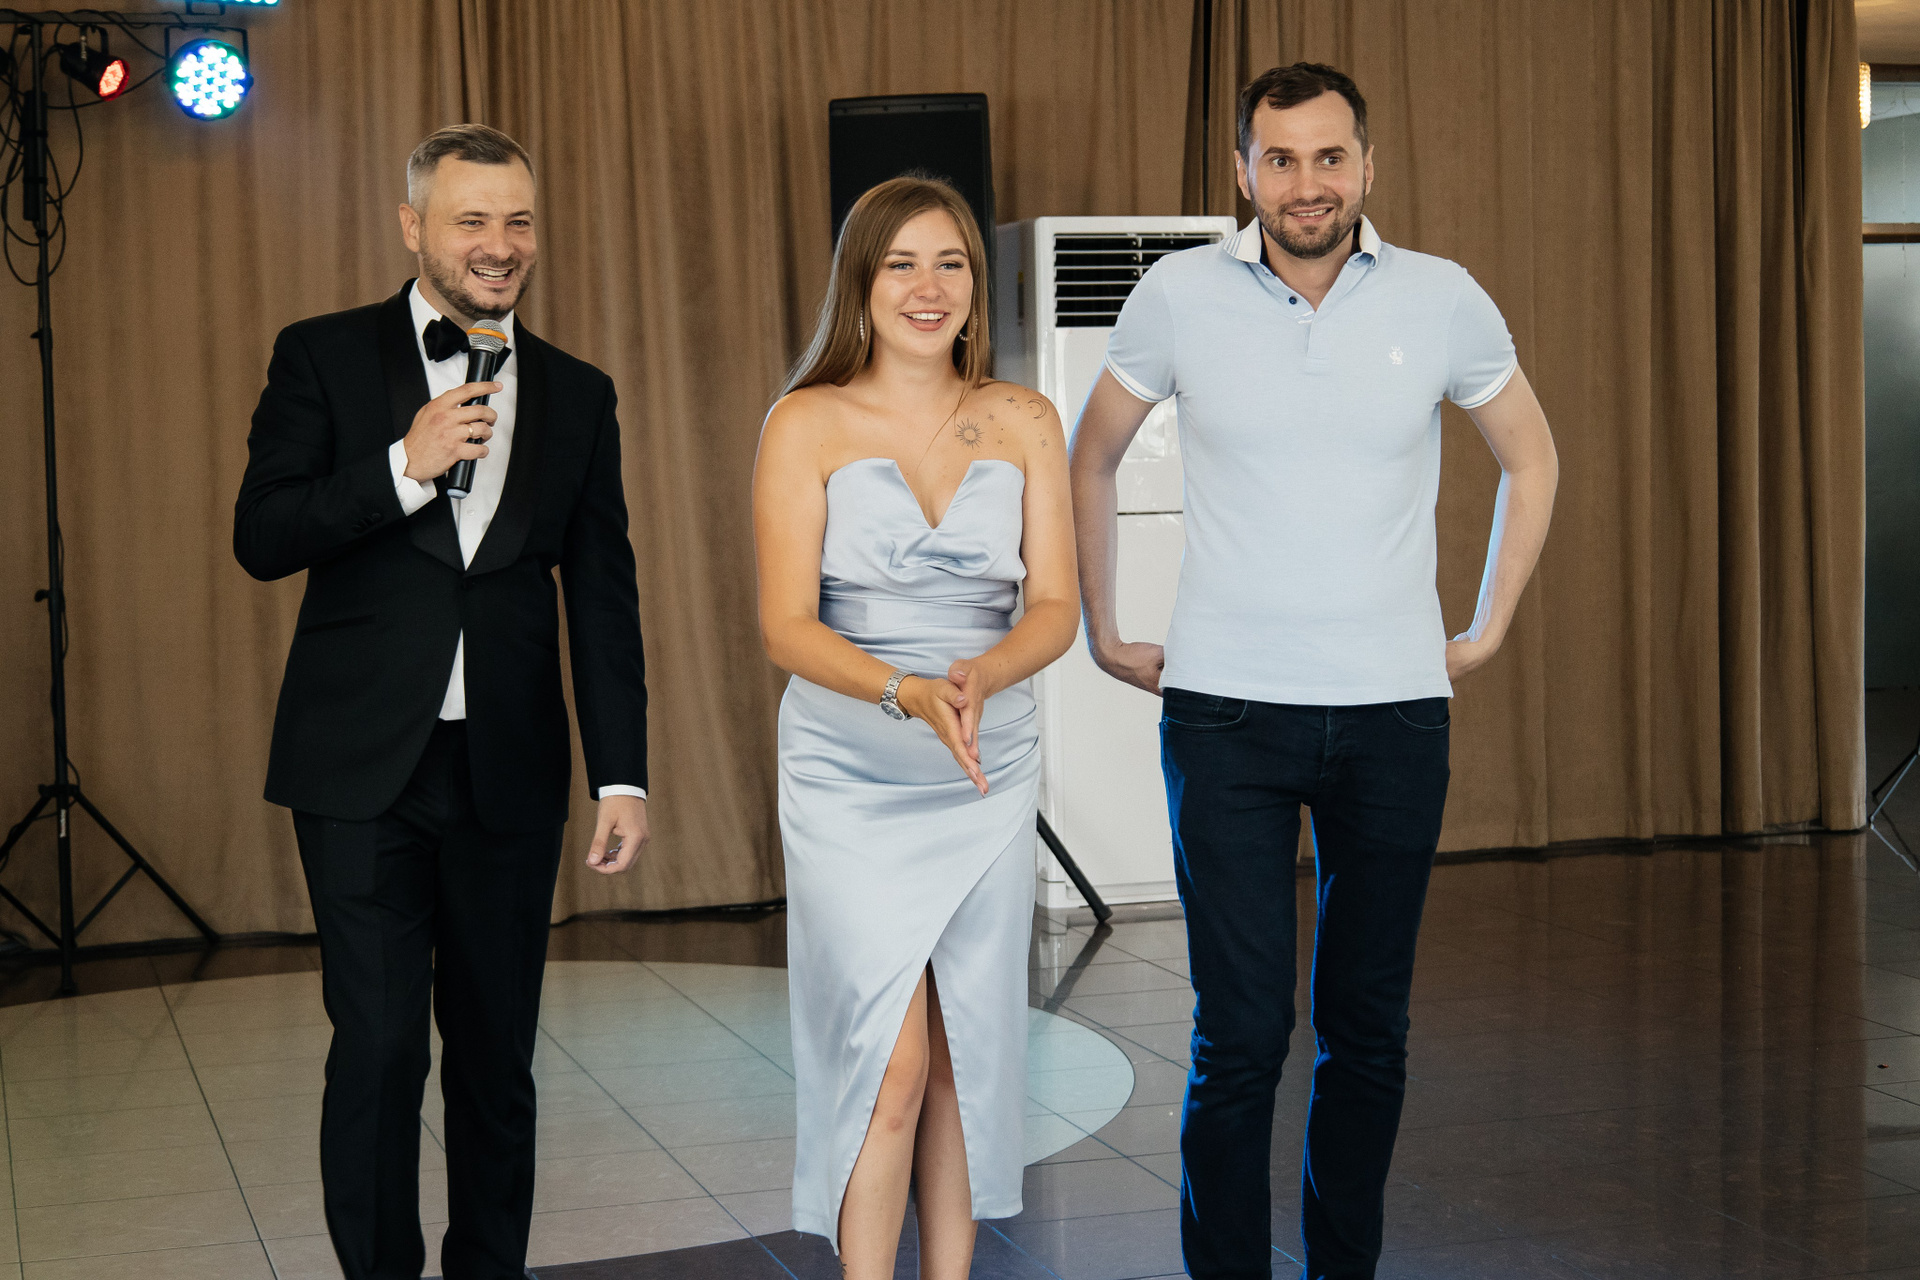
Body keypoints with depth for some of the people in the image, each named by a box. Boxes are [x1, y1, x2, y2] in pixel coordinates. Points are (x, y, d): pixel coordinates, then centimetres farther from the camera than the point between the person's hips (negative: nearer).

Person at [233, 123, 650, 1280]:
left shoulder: (577, 395, 9)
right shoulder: (325, 358, 2)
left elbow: (604, 599, 7)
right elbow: (262, 538, -5)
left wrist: (622, 775, 0)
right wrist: (404, 468, -17)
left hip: (508, 772, 3)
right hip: (364, 765, -2)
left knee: (497, 1056, 10)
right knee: (378, 1049, -3)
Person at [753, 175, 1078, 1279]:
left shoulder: (1025, 422, 4)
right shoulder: (808, 424, -4)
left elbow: (1056, 608, 0)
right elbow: (787, 627, -9)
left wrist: (979, 677, -21)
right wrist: (906, 693, -26)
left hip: (992, 774, 3)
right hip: (849, 778, -3)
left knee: (968, 1052, 8)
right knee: (890, 1061, -9)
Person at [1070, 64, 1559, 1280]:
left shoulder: (1442, 300, -1)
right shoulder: (1181, 294, -2)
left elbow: (1532, 458, 15)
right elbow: (1092, 460, 12)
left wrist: (1490, 628, 10)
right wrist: (1103, 632, 10)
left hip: (1395, 713, 2)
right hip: (1225, 712, -1)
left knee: (1367, 1030, 10)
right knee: (1240, 1033, -4)